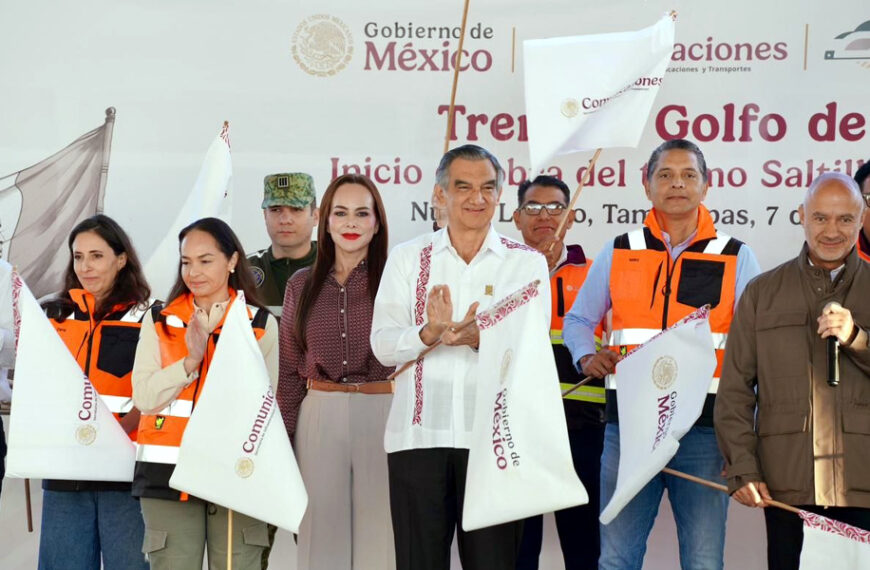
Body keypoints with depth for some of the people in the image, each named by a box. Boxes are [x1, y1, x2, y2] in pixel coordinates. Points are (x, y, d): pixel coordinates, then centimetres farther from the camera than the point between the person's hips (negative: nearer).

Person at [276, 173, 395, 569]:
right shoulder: (302, 285, 7)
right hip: (318, 418, 2)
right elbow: (289, 371, 11)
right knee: (322, 527, 9)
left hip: (383, 416, -2)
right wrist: (282, 440, 10)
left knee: (378, 528, 4)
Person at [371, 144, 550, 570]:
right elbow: (382, 344, 0)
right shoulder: (406, 259, 9)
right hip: (418, 435, 1)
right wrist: (428, 334, -21)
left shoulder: (527, 262, 7)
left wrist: (481, 339, -25)